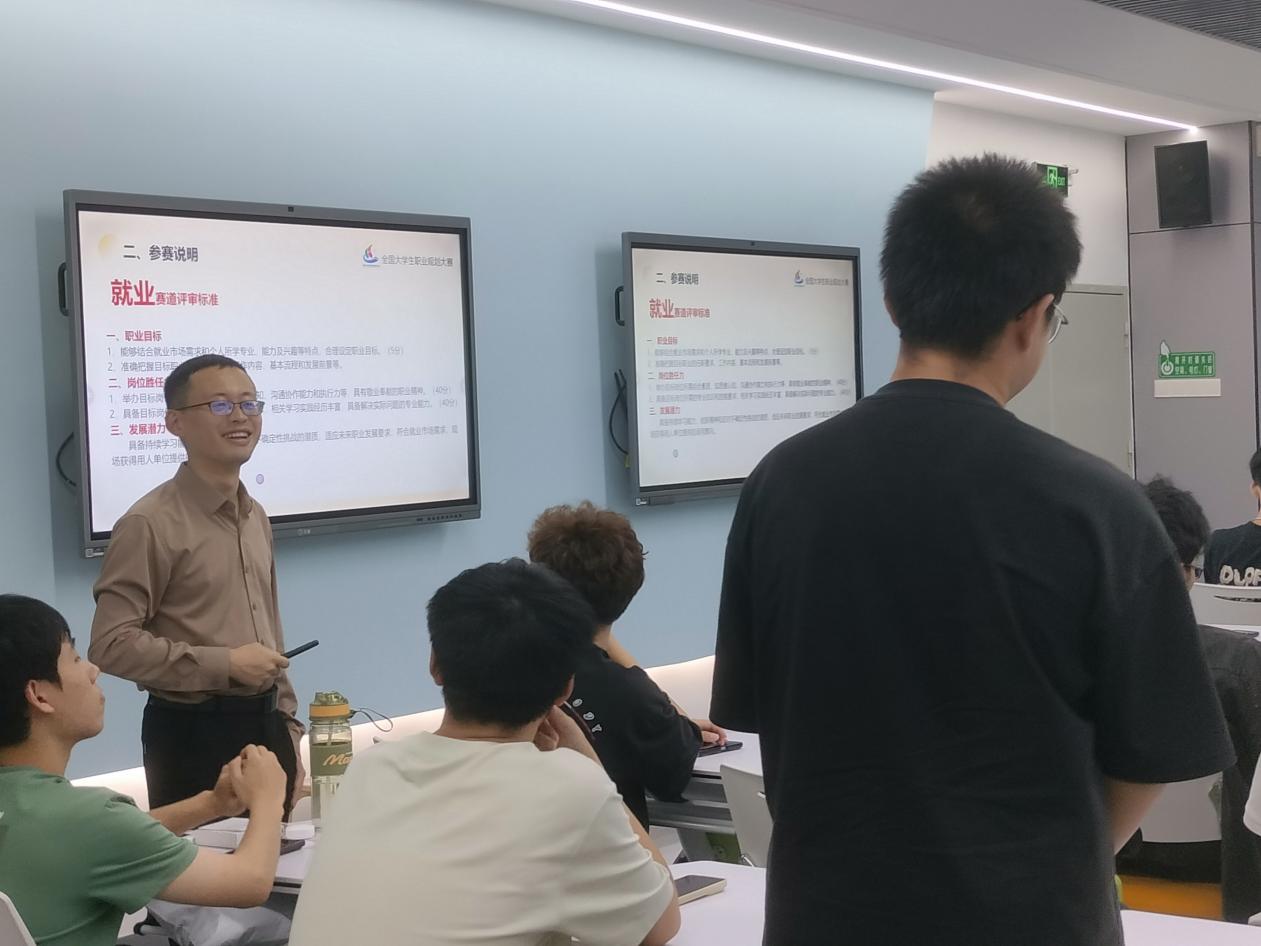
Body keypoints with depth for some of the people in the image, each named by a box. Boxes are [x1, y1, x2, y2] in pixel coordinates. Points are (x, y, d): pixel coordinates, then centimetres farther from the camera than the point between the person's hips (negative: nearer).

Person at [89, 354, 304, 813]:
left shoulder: (256, 518, 12)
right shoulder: (151, 524, -14)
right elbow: (111, 644, -20)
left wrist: (288, 733, 15)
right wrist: (225, 664, -18)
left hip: (264, 726, 7)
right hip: (193, 735, -7)